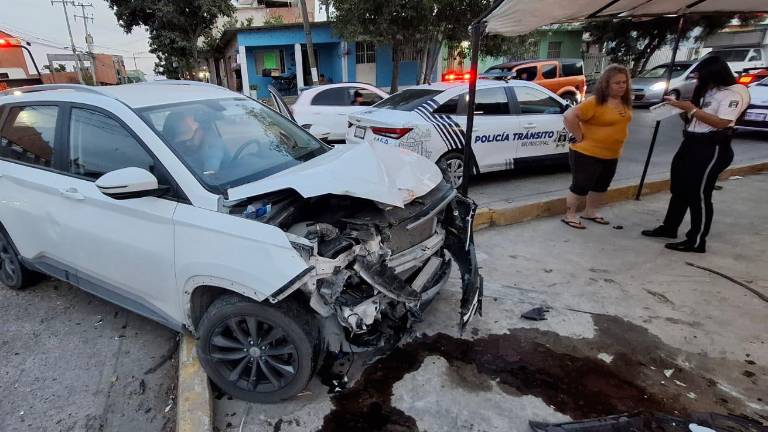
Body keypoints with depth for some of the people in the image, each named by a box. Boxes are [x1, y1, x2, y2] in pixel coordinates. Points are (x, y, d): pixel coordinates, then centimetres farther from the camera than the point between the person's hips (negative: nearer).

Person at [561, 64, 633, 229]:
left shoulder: (625, 102, 6)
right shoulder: (595, 102, -20)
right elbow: (570, 116, -27)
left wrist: (615, 145, 14)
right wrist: (579, 136, -20)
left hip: (611, 156, 8)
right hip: (587, 154, -8)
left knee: (601, 186, 18)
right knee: (581, 186, -1)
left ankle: (590, 212, 34)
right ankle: (569, 215, 13)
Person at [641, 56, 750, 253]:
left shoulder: (734, 93, -12)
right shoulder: (709, 91, 13)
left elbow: (722, 123, -21)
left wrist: (692, 110, -19)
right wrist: (680, 105, 1)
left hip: (711, 149, -9)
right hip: (691, 144, 9)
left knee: (699, 195, -4)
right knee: (679, 189, 15)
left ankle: (697, 242, 6)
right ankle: (669, 227, 29)